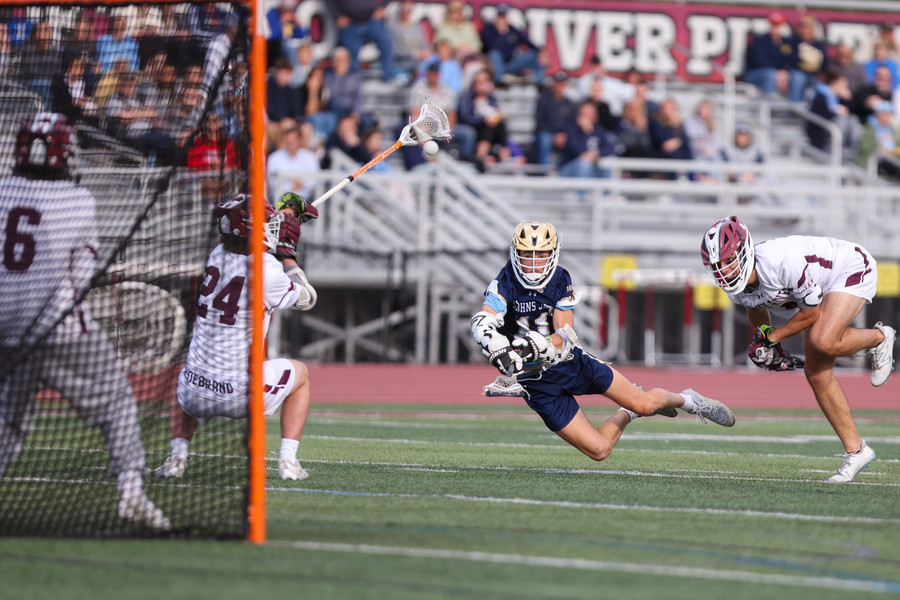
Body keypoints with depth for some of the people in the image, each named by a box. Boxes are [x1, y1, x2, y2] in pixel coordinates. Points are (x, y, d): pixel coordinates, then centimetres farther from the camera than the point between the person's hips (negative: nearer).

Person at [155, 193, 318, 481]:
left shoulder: (217, 255, 3)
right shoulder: (267, 273, -15)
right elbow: (307, 299, 5)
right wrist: (288, 255, 14)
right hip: (240, 396, -4)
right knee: (300, 373, 26)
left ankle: (178, 454, 19)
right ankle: (288, 460, 16)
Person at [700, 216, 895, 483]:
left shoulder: (781, 261, -40)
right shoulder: (734, 283, -16)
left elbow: (812, 312, -26)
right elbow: (757, 309, 10)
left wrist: (771, 338, -18)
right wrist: (765, 346, -3)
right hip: (818, 286, 8)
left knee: (824, 342, -32)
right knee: (816, 374, 1)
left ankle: (879, 338, 0)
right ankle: (855, 450, 12)